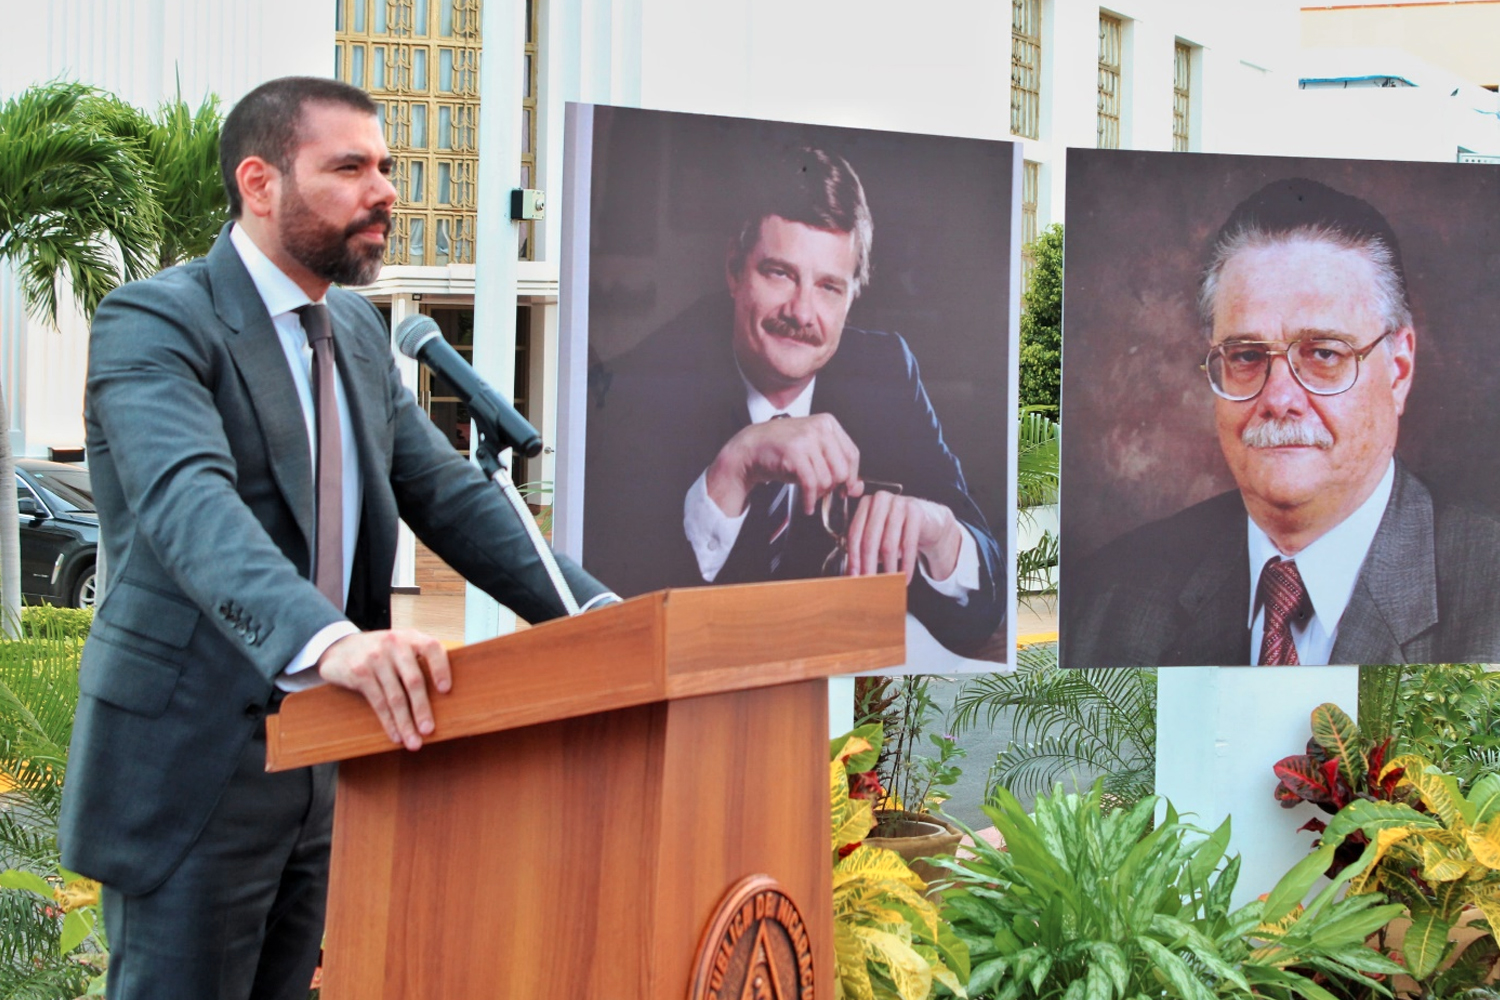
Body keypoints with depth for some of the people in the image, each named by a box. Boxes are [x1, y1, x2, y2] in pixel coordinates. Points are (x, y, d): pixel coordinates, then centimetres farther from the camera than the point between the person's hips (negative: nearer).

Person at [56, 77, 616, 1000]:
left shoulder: (359, 332, 13)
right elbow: (188, 502, -31)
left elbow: (447, 493, 10)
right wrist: (329, 640, -49)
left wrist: (595, 612, -6)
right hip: (192, 772, -7)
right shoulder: (154, 323, -14)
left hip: (323, 765, 8)